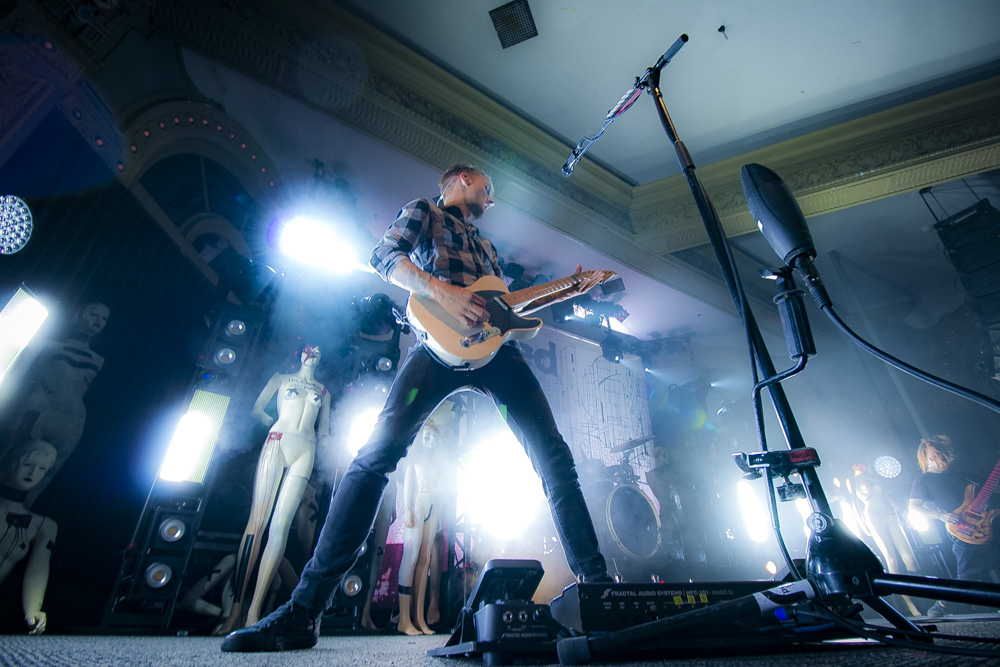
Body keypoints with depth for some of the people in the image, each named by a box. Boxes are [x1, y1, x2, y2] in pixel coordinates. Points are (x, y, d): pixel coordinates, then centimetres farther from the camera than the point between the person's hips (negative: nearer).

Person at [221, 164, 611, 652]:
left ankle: (594, 580, 6)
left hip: (493, 344, 7)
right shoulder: (425, 211, 20)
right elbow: (384, 254, 0)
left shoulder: (487, 248, 37)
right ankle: (303, 612, -11)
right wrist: (441, 290, -18)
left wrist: (571, 290, 33)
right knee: (378, 452, -20)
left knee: (554, 457, -3)